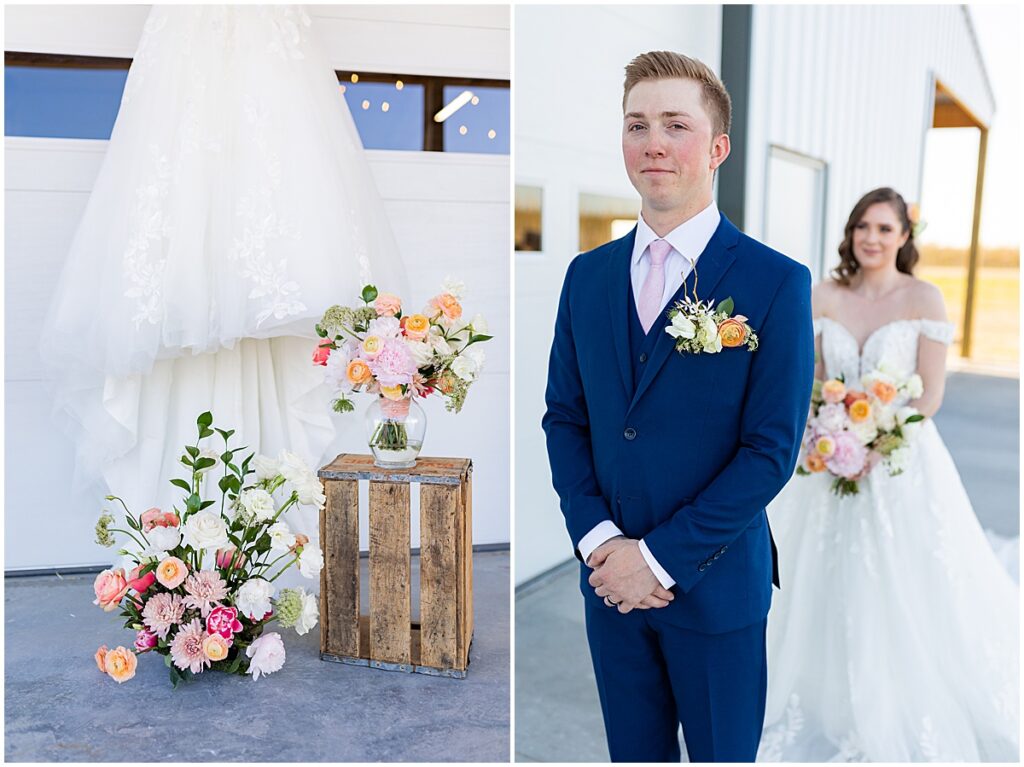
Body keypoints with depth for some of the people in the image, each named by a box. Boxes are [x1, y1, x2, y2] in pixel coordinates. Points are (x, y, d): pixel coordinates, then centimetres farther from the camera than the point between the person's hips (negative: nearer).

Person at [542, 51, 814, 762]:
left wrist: (661, 558, -15)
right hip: (610, 576, 4)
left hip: (716, 585, -3)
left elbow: (771, 450, -14)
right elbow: (564, 417, 4)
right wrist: (597, 538, -8)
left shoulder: (776, 282, -11)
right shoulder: (587, 275, 3)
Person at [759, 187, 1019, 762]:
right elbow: (812, 378, 5)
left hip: (901, 463, -3)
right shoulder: (825, 295, 3)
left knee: (899, 596, 4)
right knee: (824, 590, 12)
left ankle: (904, 720, 26)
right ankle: (826, 703, 33)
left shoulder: (924, 299, -6)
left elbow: (931, 395, -8)